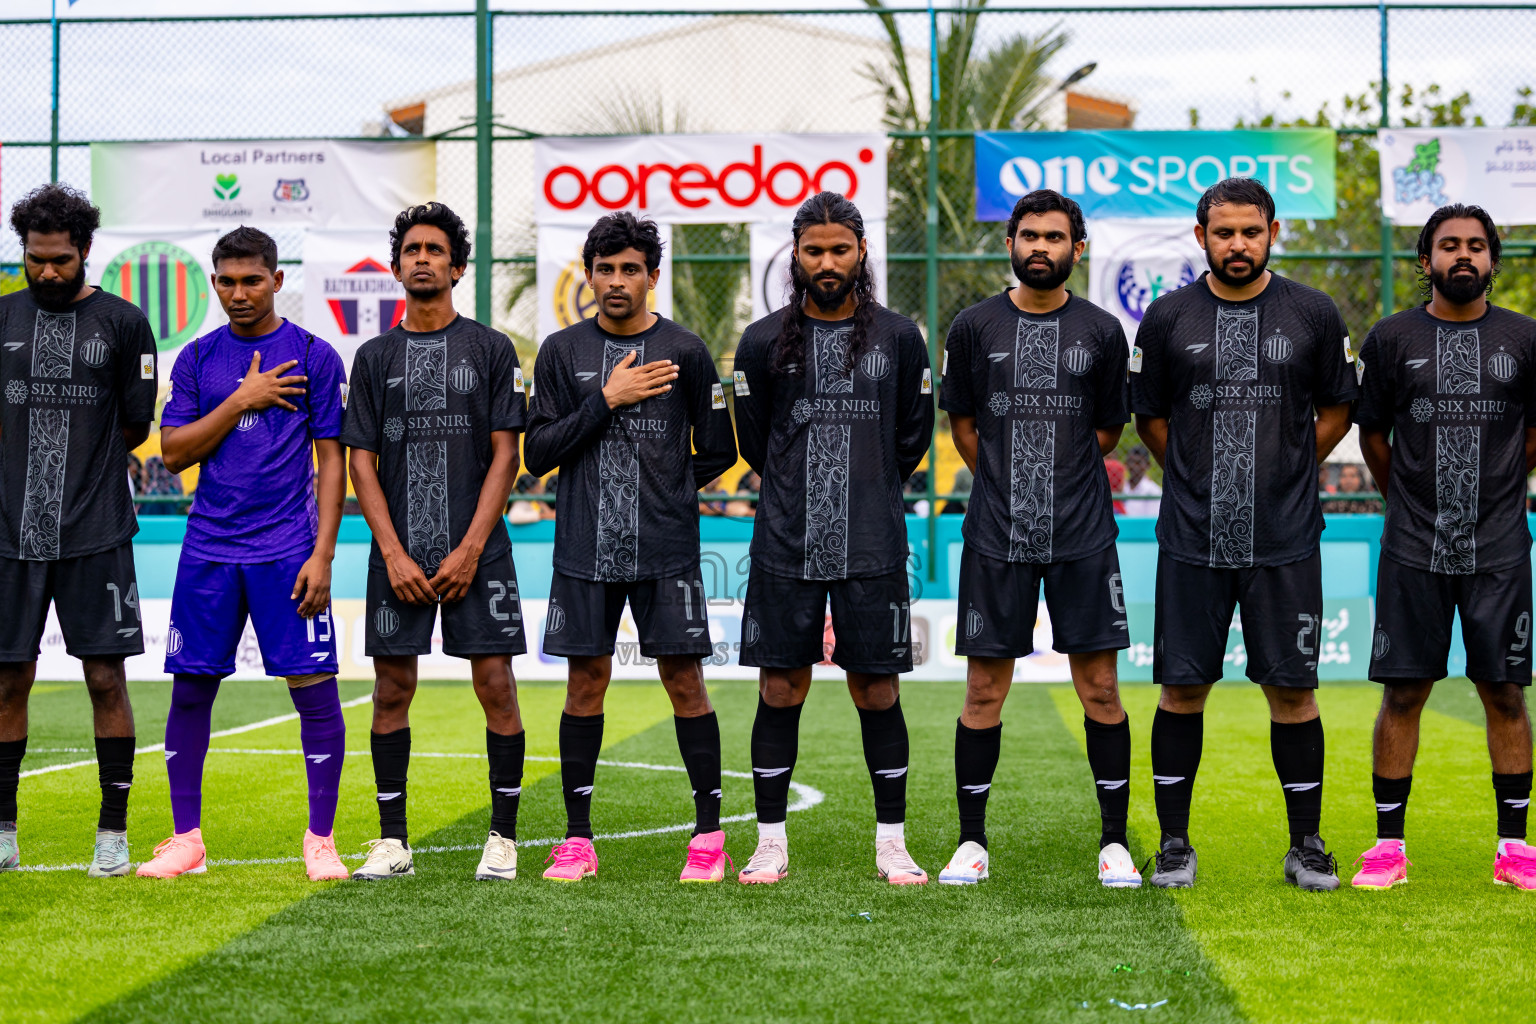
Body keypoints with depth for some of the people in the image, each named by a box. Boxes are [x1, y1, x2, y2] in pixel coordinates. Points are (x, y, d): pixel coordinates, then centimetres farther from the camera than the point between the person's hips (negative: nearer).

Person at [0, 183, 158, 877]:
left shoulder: (121, 323, 1)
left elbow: (137, 425, 6)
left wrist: (82, 465, 11)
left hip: (96, 534, -2)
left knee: (106, 677, -1)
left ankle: (113, 833, 8)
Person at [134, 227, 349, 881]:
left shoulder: (314, 357, 2)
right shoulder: (197, 359, 9)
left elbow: (332, 460, 0)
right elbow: (173, 453, 2)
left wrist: (322, 553, -8)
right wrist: (241, 400, -8)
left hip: (288, 550, -3)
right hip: (208, 549, 3)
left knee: (314, 690, -4)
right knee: (190, 688, 4)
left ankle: (320, 840, 7)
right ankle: (186, 840, 15)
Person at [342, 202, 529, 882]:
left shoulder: (491, 350, 5)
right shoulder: (375, 357, 11)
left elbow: (505, 455, 0)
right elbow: (361, 462, 6)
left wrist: (470, 549, -9)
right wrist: (394, 554, -5)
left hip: (477, 552, -2)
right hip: (398, 554, 2)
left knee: (496, 685, -4)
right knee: (391, 690, 2)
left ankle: (503, 837, 6)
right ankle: (392, 841, 11)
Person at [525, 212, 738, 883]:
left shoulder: (684, 351, 3)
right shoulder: (561, 352, 6)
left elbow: (717, 451, 10)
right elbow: (538, 452, -1)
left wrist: (664, 492, 5)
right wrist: (607, 400, -9)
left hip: (666, 551, -1)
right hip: (584, 551, 1)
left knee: (684, 682, -1)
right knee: (585, 684, 4)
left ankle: (709, 836, 7)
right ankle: (578, 840, 12)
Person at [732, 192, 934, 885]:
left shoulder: (899, 338, 6)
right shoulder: (764, 341, 4)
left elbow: (914, 436, 14)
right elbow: (752, 441, 14)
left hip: (873, 547, 0)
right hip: (785, 546, 0)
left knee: (877, 691, 3)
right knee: (780, 690, 3)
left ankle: (891, 843, 12)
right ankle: (771, 844, 11)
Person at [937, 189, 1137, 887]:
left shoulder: (1101, 332, 5)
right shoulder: (974, 327, 5)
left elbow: (1107, 431, 13)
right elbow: (963, 428, 13)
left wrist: (1059, 482, 12)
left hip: (1083, 535, 0)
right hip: (996, 537, 0)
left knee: (1100, 687, 0)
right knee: (984, 690, 3)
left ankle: (1115, 842, 9)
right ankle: (972, 841, 13)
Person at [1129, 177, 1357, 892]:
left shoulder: (1314, 315, 3)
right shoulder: (1167, 319, 4)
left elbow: (1336, 409, 15)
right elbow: (1149, 416, 14)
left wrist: (1284, 475, 11)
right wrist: (1200, 479, 11)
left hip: (1285, 539, 0)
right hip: (1192, 539, 0)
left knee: (1292, 690, 2)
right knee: (1182, 689, 2)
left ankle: (1306, 845, 14)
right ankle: (1174, 843, 13)